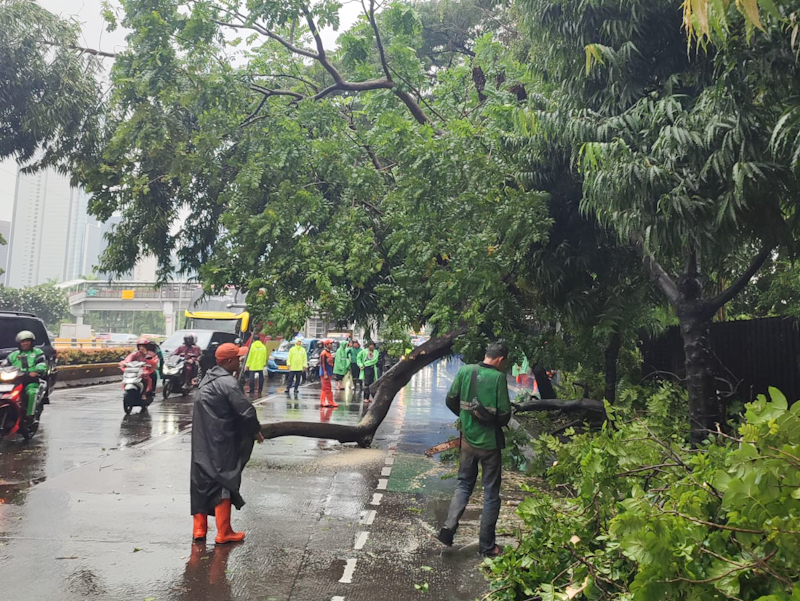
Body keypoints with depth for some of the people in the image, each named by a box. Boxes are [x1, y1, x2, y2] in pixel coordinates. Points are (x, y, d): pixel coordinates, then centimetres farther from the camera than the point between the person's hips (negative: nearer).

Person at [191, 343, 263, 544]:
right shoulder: (228, 382, -19)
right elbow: (246, 410, -22)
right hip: (220, 442, -8)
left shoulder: (209, 377, 10)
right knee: (224, 482, 1)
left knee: (202, 483, 14)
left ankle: (199, 529, 23)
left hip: (202, 442, 8)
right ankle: (223, 533, 9)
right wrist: (256, 430, -6)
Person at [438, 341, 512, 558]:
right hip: (490, 442, -4)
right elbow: (504, 415, -16)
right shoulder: (498, 377, -17)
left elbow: (451, 401, 2)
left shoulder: (465, 371, -5)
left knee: (464, 485, 20)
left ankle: (449, 526, 5)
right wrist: (498, 422, 7)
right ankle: (487, 546, 19)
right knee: (491, 494, 11)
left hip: (468, 440, 4)